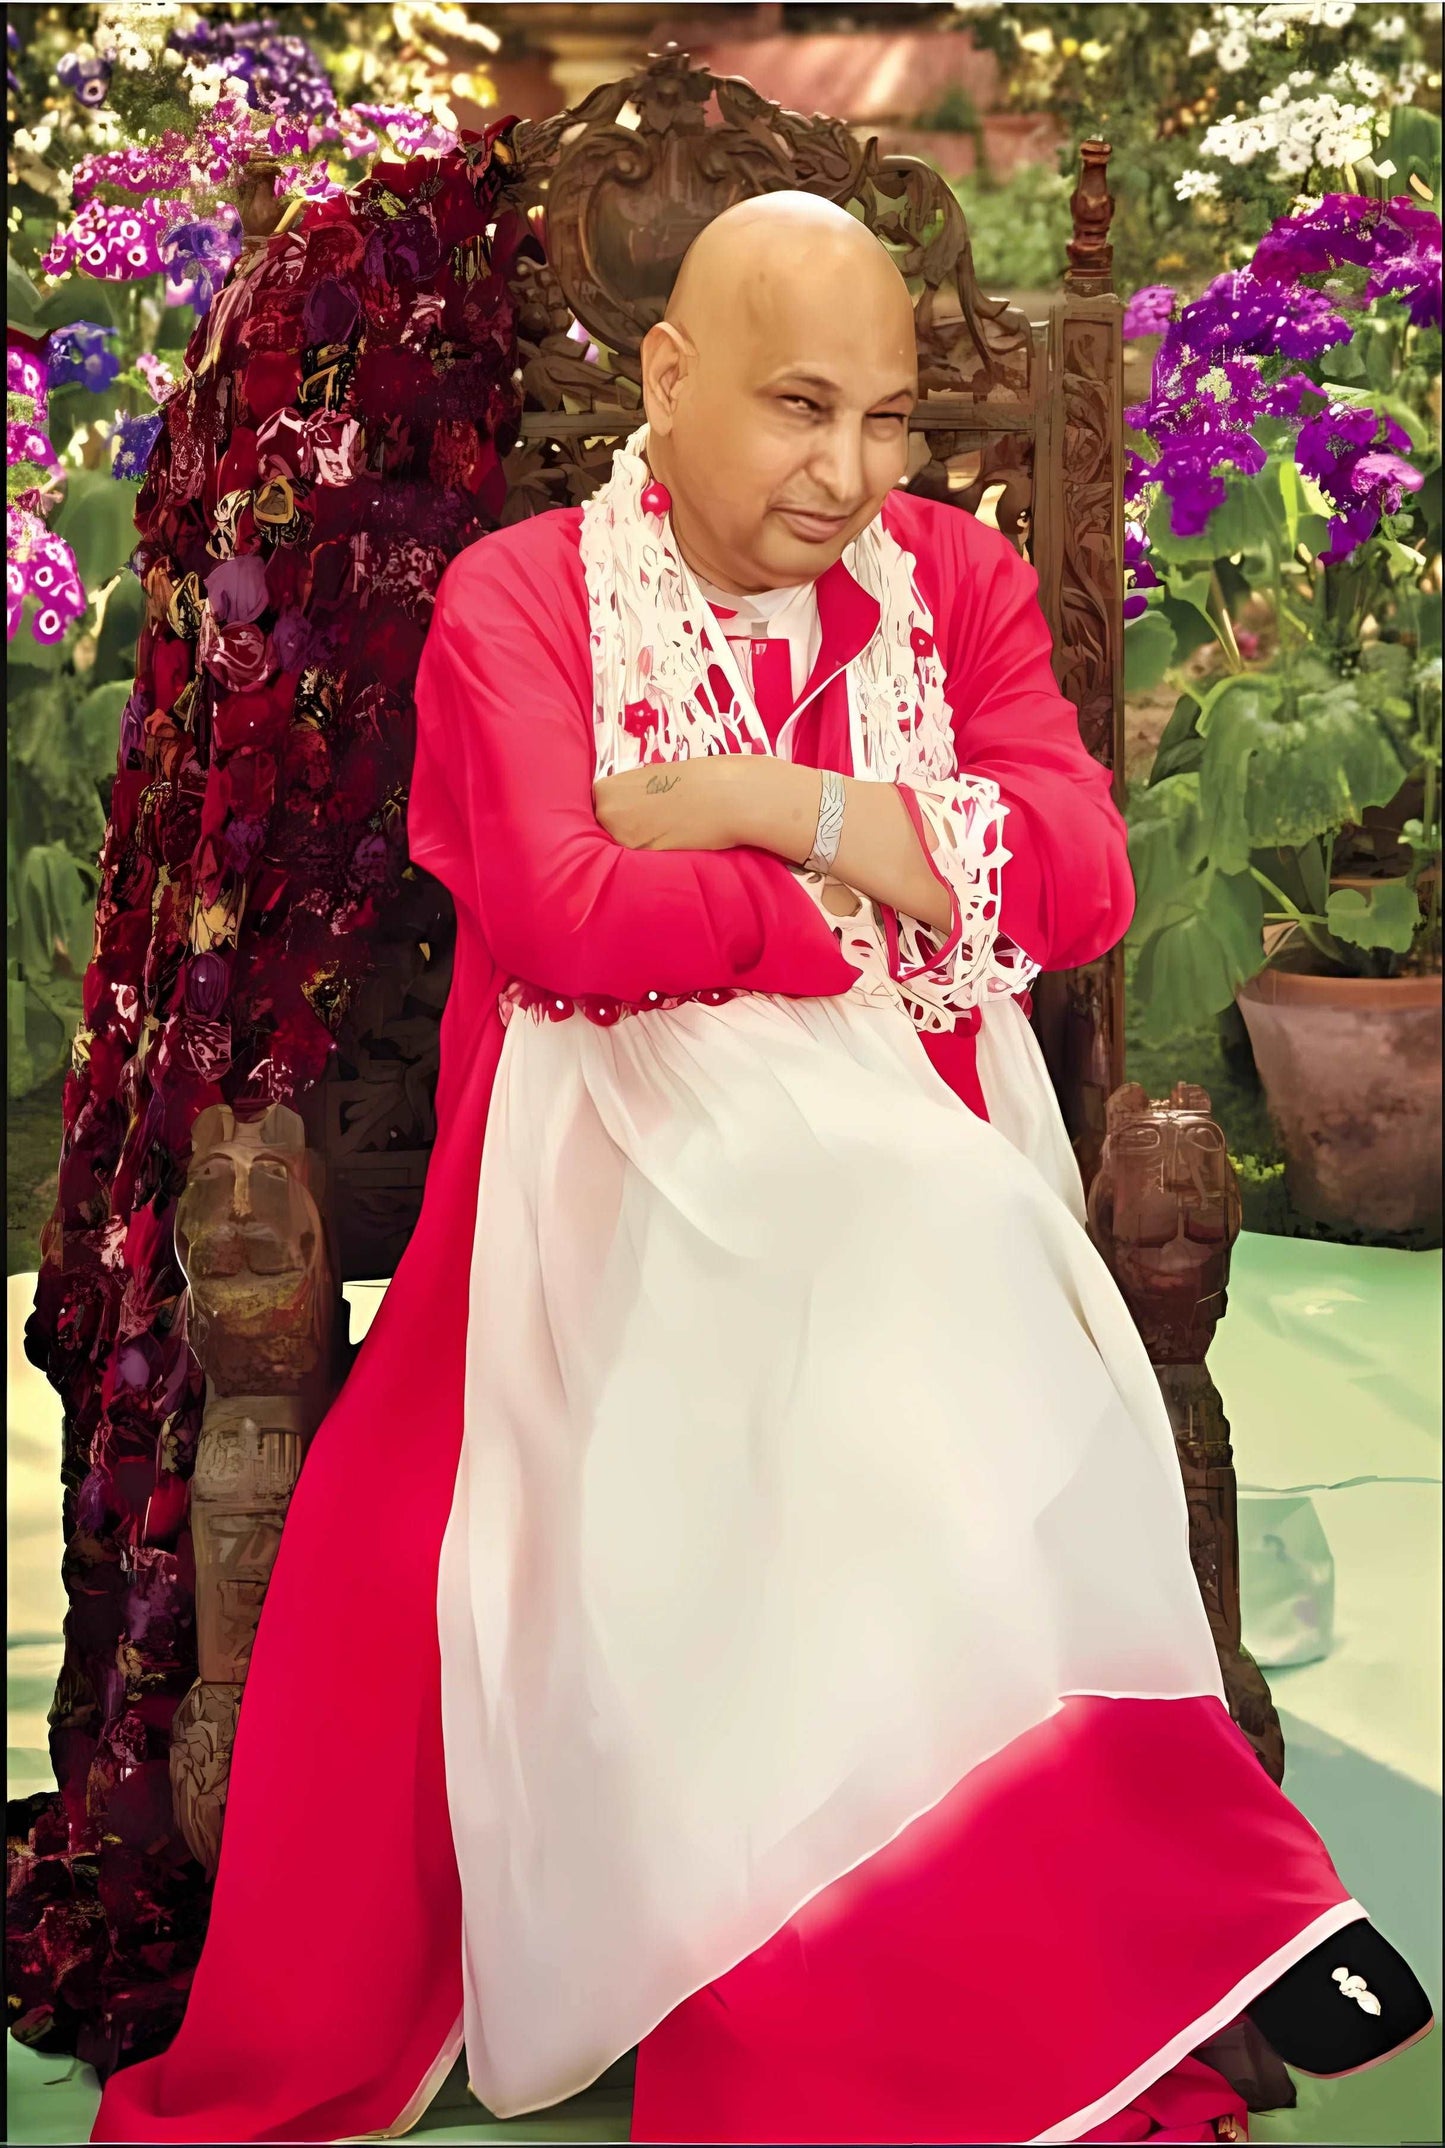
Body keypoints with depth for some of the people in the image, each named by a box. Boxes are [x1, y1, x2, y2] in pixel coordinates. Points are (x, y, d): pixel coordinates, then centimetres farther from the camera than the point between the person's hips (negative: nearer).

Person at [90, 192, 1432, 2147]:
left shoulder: (960, 581, 14)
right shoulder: (518, 598, 5)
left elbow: (1086, 874, -1)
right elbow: (552, 915, -12)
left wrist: (771, 806, -8)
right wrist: (889, 866, -6)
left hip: (918, 1144, 2)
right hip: (630, 1144, -2)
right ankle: (1199, 1893, -29)